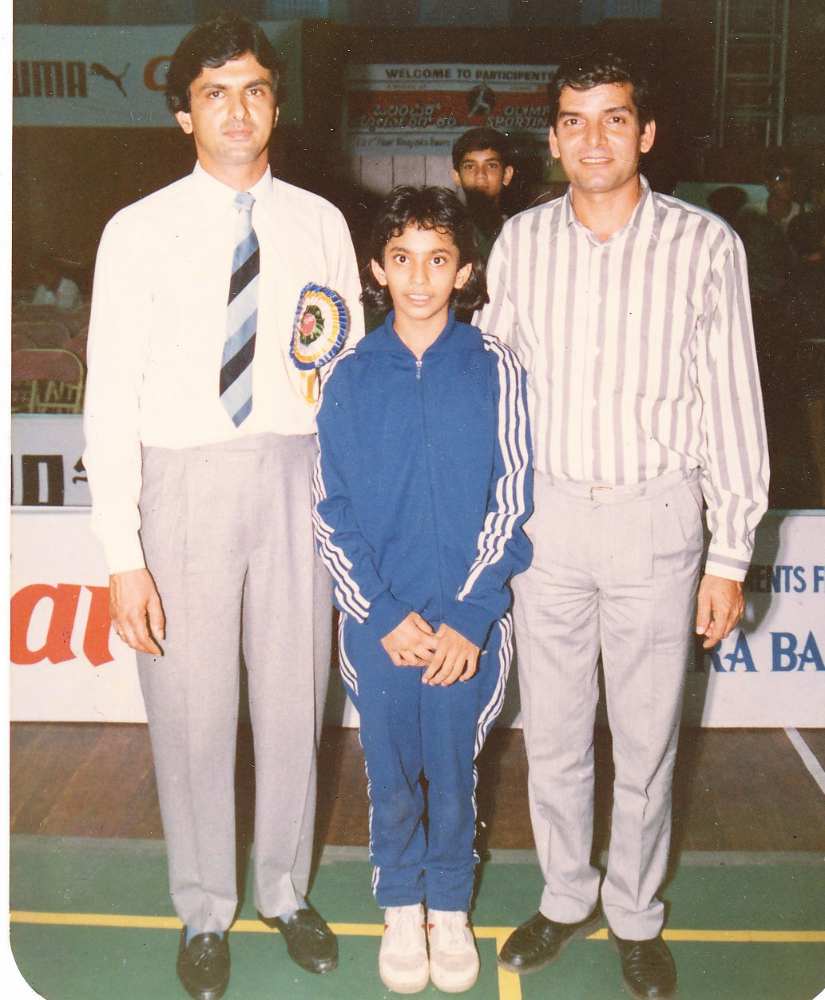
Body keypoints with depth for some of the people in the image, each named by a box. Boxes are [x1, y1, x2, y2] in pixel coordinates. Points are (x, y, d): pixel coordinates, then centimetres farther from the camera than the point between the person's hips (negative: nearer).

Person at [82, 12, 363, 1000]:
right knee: (192, 711, 8)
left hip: (295, 476, 2)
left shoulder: (319, 225, 4)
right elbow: (111, 397, -7)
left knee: (293, 698, 13)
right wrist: (123, 556, -10)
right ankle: (204, 911, 33)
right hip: (184, 482, -2)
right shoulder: (141, 232, -3)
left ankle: (287, 889, 38)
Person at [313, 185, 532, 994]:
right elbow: (331, 510, 0)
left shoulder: (494, 369, -3)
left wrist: (469, 617, -10)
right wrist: (384, 615, -8)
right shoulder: (349, 375, 0)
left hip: (466, 621, -1)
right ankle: (401, 910, 34)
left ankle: (451, 910, 34)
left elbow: (511, 501, -4)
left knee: (454, 770, 12)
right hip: (377, 619, 1)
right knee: (391, 774, 12)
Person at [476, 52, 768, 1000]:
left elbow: (732, 401, -3)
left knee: (646, 736, 10)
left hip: (656, 514, -2)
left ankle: (635, 914, 32)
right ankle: (565, 897, 35)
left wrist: (730, 554, -4)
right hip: (546, 512, 2)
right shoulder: (520, 242, 2)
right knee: (551, 730, 13)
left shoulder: (705, 244, -6)